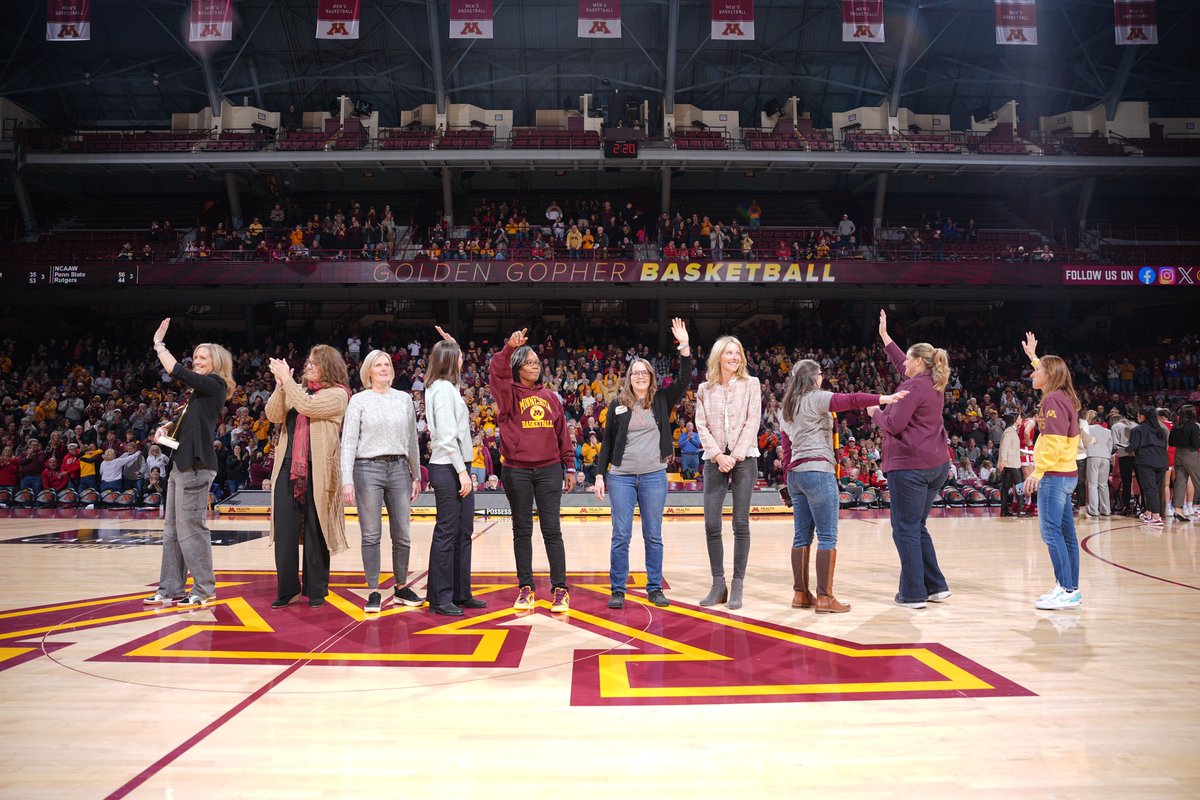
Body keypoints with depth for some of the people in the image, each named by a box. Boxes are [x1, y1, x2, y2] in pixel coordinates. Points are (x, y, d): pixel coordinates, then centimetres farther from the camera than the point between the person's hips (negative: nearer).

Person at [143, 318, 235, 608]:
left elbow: (176, 371, -13)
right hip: (182, 464, 10)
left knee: (190, 528, -7)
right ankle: (171, 589, 17)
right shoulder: (200, 391, 20)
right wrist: (166, 430, 7)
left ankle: (204, 589, 2)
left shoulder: (215, 385, -6)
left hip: (196, 466, -10)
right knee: (172, 529, 11)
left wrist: (158, 344, -1)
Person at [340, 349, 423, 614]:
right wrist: (347, 481, -10)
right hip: (368, 470, -3)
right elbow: (348, 442, -2)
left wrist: (416, 475, 14)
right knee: (371, 535, 1)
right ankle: (373, 592, 10)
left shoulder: (404, 399, 10)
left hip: (399, 469, 3)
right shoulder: (359, 400, 1)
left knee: (402, 535, 4)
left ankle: (401, 587, 19)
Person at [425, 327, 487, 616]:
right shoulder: (443, 389, -13)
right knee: (447, 533, -3)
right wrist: (462, 471, -19)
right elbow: (447, 436, -19)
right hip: (448, 469, -10)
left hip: (457, 468, 10)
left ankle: (461, 593, 19)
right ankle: (440, 598, 6)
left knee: (463, 532, 12)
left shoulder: (446, 387, 14)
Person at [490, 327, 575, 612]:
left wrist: (569, 466, 10)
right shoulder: (509, 394, 2)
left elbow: (562, 432, 12)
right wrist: (509, 348, -32)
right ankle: (525, 588, 17)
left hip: (549, 470, 1)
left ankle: (560, 589, 7)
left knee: (552, 529, 2)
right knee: (522, 530, 8)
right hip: (517, 471, -1)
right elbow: (497, 372, -18)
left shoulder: (550, 396, 10)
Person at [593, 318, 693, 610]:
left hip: (654, 476, 1)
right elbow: (607, 442, 7)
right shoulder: (618, 405, 4)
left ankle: (654, 588, 18)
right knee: (621, 535, 1)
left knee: (654, 536, 7)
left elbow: (684, 380, -7)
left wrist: (684, 347, -15)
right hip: (621, 476, 0)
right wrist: (599, 475, 1)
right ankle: (617, 590, 10)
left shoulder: (662, 400, 5)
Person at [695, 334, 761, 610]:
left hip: (744, 459, -2)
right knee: (711, 525, -2)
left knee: (740, 524, -2)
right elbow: (702, 426, 4)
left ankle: (737, 586, 4)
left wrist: (736, 456, -11)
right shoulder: (705, 389, 9)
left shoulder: (750, 384, 5)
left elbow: (752, 422, -2)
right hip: (714, 460, 2)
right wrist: (718, 455, -9)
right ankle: (718, 585, 8)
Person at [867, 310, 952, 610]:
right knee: (917, 526, 18)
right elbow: (902, 366, 30)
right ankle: (936, 586, 18)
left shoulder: (914, 386, -14)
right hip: (937, 464, 9)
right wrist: (884, 336, 35)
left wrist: (875, 412, 3)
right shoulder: (933, 384, 14)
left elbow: (894, 425, -17)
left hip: (910, 465, -9)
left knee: (905, 529, -1)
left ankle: (913, 594, 2)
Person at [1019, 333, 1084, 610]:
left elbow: (1053, 442, -21)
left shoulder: (1053, 400, -13)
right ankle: (1071, 589, 15)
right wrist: (1032, 356, 47)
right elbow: (1049, 371, 38)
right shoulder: (1063, 396, 14)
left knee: (1051, 531, -10)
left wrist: (1037, 472, -19)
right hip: (1065, 473, 10)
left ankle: (1066, 591, -10)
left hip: (1054, 475, -10)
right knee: (1065, 533, 10)